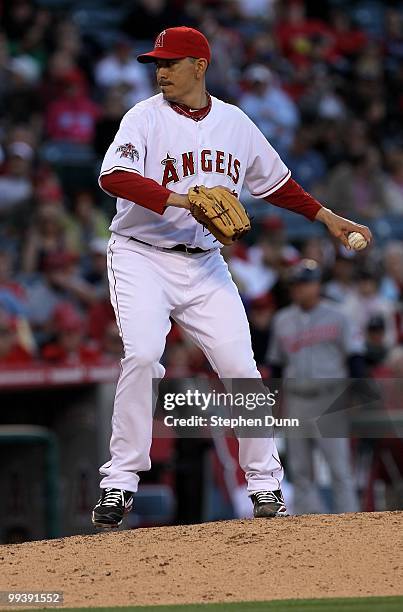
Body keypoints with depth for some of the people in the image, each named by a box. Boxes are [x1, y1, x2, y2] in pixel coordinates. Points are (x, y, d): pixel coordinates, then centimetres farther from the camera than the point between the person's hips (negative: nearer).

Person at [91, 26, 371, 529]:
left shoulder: (236, 124, 9)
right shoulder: (145, 118, -5)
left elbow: (275, 182, 23)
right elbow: (113, 176, -23)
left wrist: (327, 217, 19)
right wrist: (182, 200, -31)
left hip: (204, 264, 4)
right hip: (142, 258, -4)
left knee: (240, 366, -4)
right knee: (142, 355, -23)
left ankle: (265, 485, 9)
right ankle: (120, 482, -16)